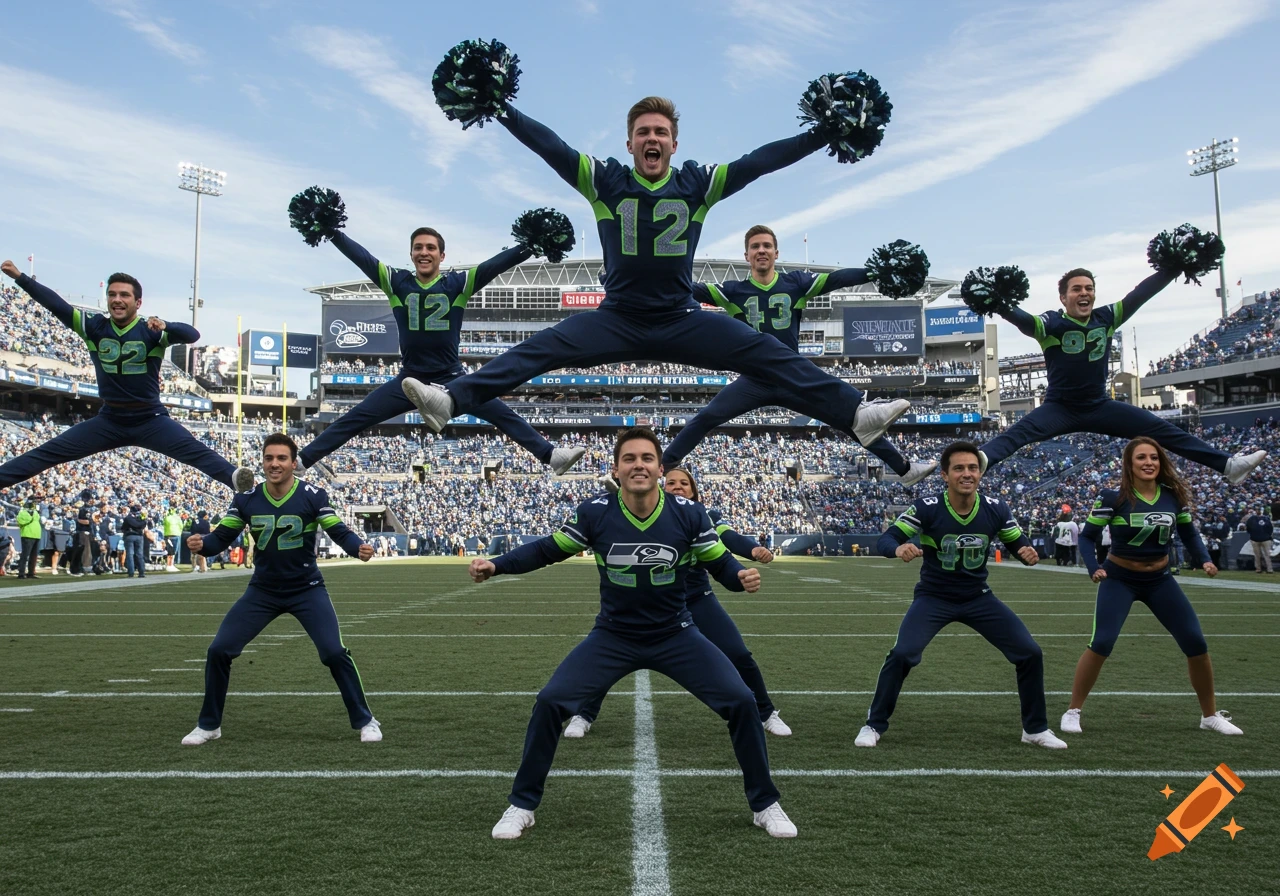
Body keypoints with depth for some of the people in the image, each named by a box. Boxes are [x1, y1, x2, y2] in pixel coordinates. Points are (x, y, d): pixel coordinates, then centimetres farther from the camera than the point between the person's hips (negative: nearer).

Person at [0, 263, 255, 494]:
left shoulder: (150, 330, -11)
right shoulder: (95, 326, -1)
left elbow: (192, 335, -27)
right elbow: (56, 304, -5)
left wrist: (165, 327, -48)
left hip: (151, 420, -4)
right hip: (109, 421, 4)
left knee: (195, 451, -27)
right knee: (49, 452, 4)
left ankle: (234, 479, -42)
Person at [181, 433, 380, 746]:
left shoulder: (313, 496, -14)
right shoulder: (245, 499, -6)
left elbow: (338, 531, -14)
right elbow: (222, 536, -2)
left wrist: (359, 548, -36)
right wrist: (202, 544, -24)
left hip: (307, 589, -3)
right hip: (262, 591, 3)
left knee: (334, 653, -13)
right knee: (218, 650, -2)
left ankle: (364, 721, 5)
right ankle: (209, 724, 19)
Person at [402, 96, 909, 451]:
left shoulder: (697, 184, 2)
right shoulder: (605, 181, 0)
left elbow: (761, 161, -4)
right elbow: (547, 145, -6)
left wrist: (824, 134, -8)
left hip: (682, 322, 0)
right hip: (616, 320, 0)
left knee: (765, 353, -15)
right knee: (540, 350, -18)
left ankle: (856, 414, -19)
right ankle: (451, 401, -27)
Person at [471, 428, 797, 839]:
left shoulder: (688, 514, -16)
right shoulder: (594, 512, -15)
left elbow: (719, 563, -4)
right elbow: (549, 549, -1)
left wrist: (742, 575, -27)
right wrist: (495, 565, -12)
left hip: (677, 636, 0)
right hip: (612, 638, 0)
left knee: (741, 702, -10)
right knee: (550, 702, -12)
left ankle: (765, 805, 12)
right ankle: (522, 806, 10)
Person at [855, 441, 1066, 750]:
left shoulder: (996, 509, -13)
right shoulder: (927, 508, -22)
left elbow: (1017, 543, 1)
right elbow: (884, 540, -21)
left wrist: (1029, 553, -23)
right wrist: (898, 549, -45)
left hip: (979, 597, 3)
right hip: (933, 597, -3)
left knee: (1030, 653, -3)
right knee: (901, 655, -22)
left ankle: (1035, 728, 19)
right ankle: (874, 725, -2)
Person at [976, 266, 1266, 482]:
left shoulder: (1106, 318, -1)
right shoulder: (1051, 324, -15)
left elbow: (1141, 293, -3)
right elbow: (1023, 320, -34)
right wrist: (1001, 307, -54)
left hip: (1099, 406, 5)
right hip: (1060, 408, -5)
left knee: (1160, 429, -1)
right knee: (1021, 431, -33)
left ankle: (1228, 464, 3)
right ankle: (977, 462, -61)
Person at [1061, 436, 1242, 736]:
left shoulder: (1174, 495, -6)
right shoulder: (1113, 497, -17)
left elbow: (1189, 532, 9)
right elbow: (1087, 535, -10)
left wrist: (1203, 560, -7)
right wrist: (1093, 567, -25)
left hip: (1160, 580, 4)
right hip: (1119, 579, -4)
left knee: (1196, 643, 2)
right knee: (1101, 643, -17)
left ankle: (1210, 715, 22)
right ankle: (1072, 711, -1)